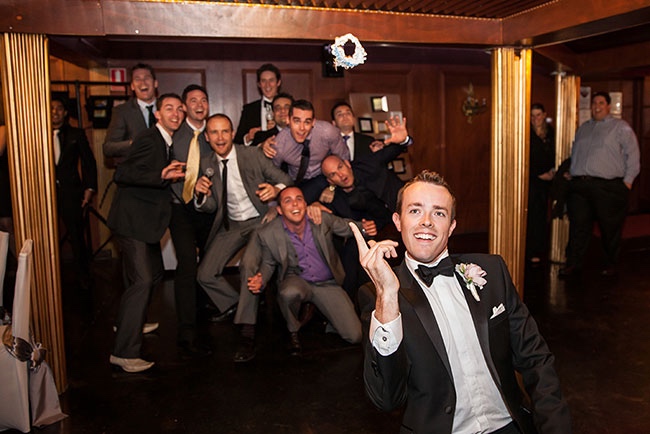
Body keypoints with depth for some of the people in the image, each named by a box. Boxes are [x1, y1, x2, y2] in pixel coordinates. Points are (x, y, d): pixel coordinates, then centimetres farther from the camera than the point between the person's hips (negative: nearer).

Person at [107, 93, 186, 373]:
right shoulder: (148, 139, -16)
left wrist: (173, 176, 10)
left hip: (146, 220, 10)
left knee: (154, 274, 19)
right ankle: (124, 352, -9)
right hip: (132, 219, -10)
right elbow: (122, 174, -24)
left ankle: (128, 323, 40)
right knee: (142, 280, -15)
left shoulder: (167, 142, 14)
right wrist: (162, 176, -32)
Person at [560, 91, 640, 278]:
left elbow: (632, 155, 1)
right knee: (578, 226, 1)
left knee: (610, 228, 3)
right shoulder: (583, 128, 22)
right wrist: (571, 173, 16)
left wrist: (627, 180, -5)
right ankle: (573, 264, 7)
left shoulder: (620, 127, 6)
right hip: (580, 186, 4)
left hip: (608, 186, -4)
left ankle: (610, 265, 17)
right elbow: (574, 154, 28)